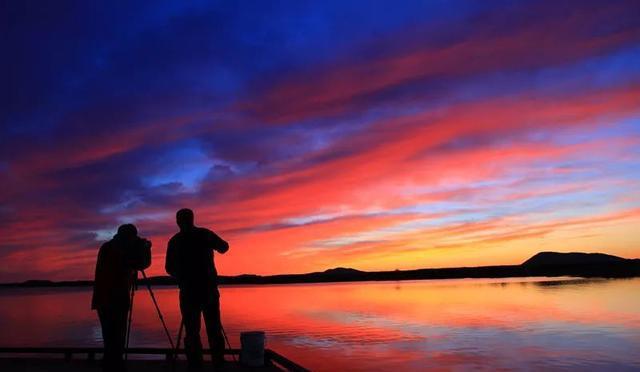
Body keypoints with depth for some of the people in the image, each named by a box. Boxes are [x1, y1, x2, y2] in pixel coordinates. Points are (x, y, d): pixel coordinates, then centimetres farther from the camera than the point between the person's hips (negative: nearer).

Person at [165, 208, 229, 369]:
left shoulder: (174, 241, 0)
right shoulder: (205, 234, 1)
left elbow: (169, 268, 5)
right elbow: (224, 247, 15)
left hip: (188, 291, 0)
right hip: (210, 289, 1)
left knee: (192, 331, 5)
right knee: (214, 329, 8)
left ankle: (195, 365, 0)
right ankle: (218, 362, 5)